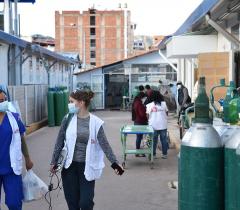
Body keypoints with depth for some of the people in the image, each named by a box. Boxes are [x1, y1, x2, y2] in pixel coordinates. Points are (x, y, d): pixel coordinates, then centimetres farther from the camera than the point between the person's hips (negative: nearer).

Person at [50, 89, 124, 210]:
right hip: (69, 166, 2)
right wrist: (54, 162, 6)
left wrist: (114, 163, -16)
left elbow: (104, 144, -7)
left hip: (87, 167, -2)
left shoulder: (95, 122, -6)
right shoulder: (68, 119, -2)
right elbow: (60, 142, 4)